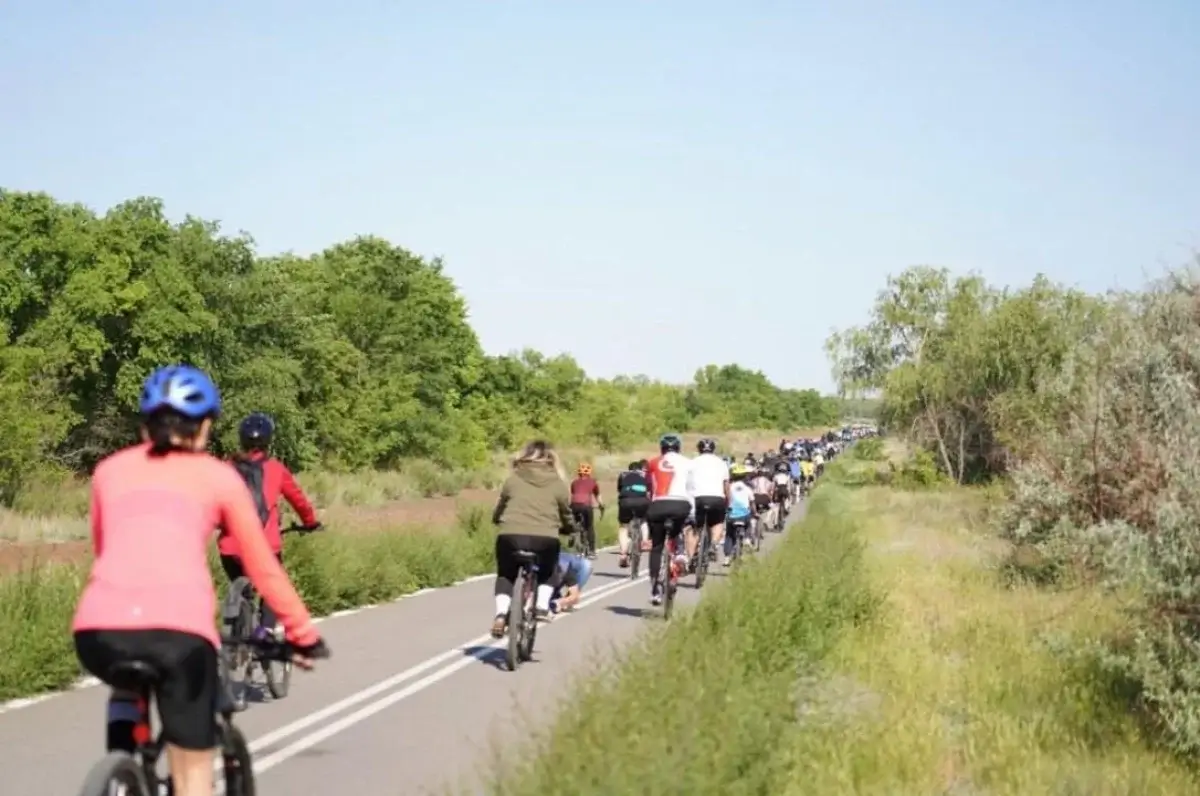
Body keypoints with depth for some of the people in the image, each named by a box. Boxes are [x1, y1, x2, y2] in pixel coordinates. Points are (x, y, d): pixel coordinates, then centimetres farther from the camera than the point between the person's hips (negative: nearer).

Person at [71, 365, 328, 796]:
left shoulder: (110, 469, 25)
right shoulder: (218, 476, 18)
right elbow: (263, 569, 22)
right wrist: (304, 635, 33)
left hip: (99, 628, 3)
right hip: (179, 630, -2)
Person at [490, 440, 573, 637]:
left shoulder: (513, 479, 14)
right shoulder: (558, 484, 12)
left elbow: (496, 514, 19)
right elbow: (567, 520, 17)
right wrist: (569, 529, 40)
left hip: (510, 537, 0)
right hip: (545, 540, 0)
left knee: (505, 575, 26)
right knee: (547, 574, 31)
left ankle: (501, 613, 3)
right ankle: (542, 606, 8)